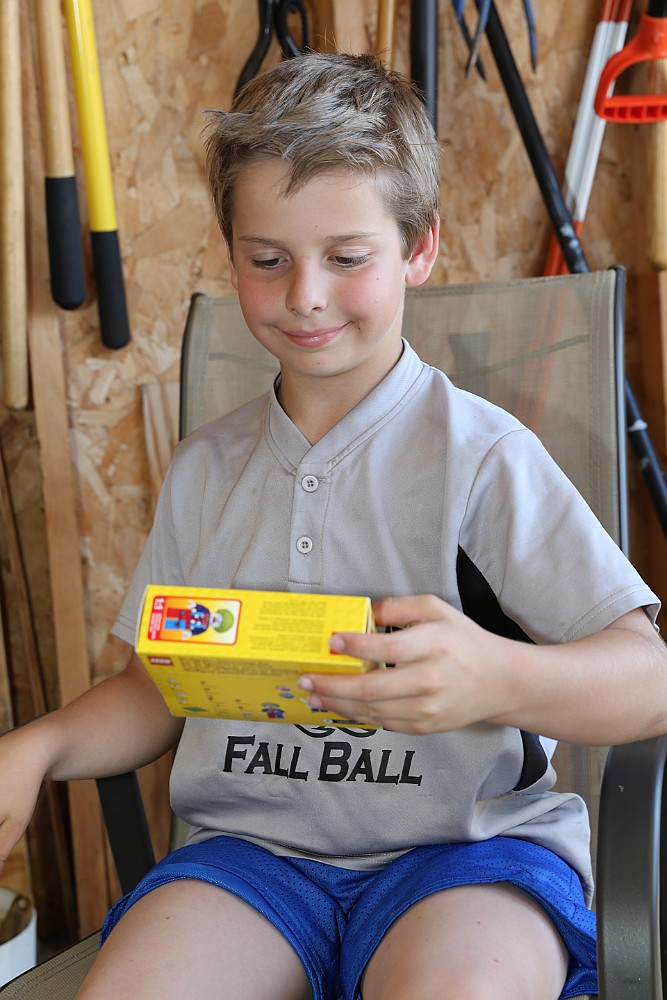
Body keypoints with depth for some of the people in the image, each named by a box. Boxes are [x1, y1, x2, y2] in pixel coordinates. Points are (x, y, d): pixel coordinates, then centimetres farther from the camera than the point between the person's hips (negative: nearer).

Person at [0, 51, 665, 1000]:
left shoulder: (478, 451, -4)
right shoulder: (206, 467, 13)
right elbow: (162, 693, 19)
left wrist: (491, 678, -30)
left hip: (462, 842, -3)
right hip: (253, 843, 4)